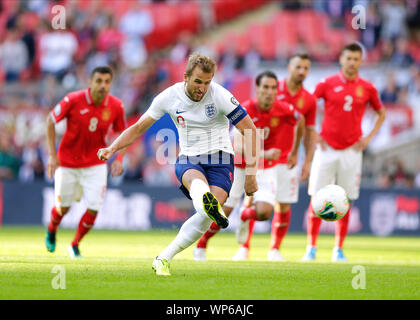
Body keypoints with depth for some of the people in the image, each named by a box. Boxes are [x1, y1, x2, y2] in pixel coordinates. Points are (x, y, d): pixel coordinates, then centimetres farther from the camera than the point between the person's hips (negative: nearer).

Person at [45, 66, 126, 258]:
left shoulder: (116, 106, -11)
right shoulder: (73, 100, -19)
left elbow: (122, 133, 6)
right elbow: (51, 121, -6)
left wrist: (119, 159, -8)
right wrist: (52, 154, -9)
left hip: (96, 165, 2)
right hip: (67, 163, -1)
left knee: (93, 210, -8)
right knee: (63, 207, 9)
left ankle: (75, 245, 18)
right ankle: (51, 231, 45)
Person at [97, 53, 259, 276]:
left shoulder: (220, 96, -12)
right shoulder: (169, 97, -4)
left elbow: (249, 130, -9)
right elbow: (139, 127, 9)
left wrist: (250, 174, -13)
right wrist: (112, 148, -6)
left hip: (219, 159, -1)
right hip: (188, 159, 1)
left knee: (207, 216, -26)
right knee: (196, 179, -39)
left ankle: (163, 259, -15)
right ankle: (208, 203, -77)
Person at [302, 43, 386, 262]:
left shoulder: (367, 88, 4)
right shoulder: (327, 84, 0)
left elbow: (381, 113, 19)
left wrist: (369, 137, 7)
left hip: (351, 151, 1)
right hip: (327, 149, -1)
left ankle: (339, 250, 11)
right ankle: (311, 248, 3)